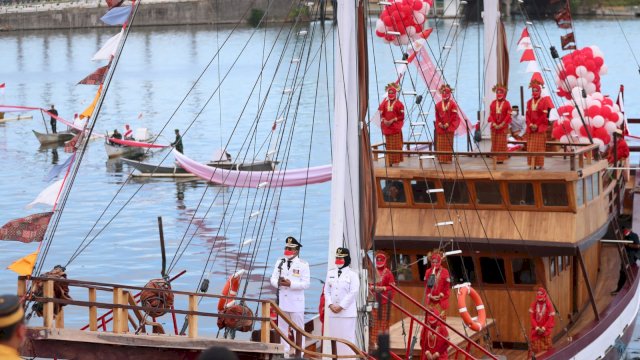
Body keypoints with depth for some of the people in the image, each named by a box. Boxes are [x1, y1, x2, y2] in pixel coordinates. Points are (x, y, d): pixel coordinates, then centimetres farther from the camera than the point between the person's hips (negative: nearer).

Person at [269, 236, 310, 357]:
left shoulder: (303, 264, -5)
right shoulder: (280, 262, 10)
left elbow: (306, 284, -11)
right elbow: (273, 279, 6)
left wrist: (291, 284, -23)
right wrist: (278, 282, -17)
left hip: (296, 302, -5)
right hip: (282, 301, 5)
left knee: (298, 328, 0)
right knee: (282, 328, 11)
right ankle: (284, 352, 19)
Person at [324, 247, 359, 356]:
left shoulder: (352, 274, -3)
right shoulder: (330, 273, 13)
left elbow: (353, 292, -10)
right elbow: (326, 290, 11)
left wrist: (341, 306, -14)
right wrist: (330, 304, -5)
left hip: (347, 311, -5)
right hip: (332, 311, 5)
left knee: (347, 337, -6)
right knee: (333, 336, 5)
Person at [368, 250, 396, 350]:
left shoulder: (388, 273, -2)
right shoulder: (373, 272, 8)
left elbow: (392, 286, -2)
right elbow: (369, 284, 16)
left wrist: (383, 288, -14)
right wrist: (372, 287, -5)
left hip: (384, 300, -3)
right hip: (374, 299, 3)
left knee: (384, 320, 1)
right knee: (374, 320, 2)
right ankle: (373, 342, 7)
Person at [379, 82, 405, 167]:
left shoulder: (399, 104, -3)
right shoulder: (385, 103, 10)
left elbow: (401, 116, -7)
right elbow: (381, 114, 11)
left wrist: (393, 120, -16)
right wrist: (384, 120, -8)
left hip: (396, 127, -4)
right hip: (387, 127, 4)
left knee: (396, 145, -4)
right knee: (388, 145, 7)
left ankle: (396, 160, 0)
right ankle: (389, 161, 11)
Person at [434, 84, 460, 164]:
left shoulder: (453, 104, -3)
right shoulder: (438, 105, 9)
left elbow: (454, 116, -7)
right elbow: (437, 116, 10)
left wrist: (448, 124, -14)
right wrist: (439, 123, -6)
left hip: (449, 127, -4)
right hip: (440, 127, 4)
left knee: (448, 143, -2)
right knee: (440, 144, 3)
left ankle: (448, 159, 1)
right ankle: (441, 159, 7)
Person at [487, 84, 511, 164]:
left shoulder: (506, 103, -2)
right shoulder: (493, 103, 7)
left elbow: (508, 115, -6)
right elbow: (491, 114, 5)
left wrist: (502, 124, -14)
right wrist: (494, 124, -8)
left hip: (503, 126, -3)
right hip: (494, 126, 3)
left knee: (502, 142, -3)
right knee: (494, 142, 3)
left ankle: (501, 159, 0)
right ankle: (495, 158, 7)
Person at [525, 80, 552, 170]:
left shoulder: (544, 101, -3)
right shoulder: (529, 102, 11)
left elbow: (544, 116, -7)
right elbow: (527, 115, 8)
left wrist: (537, 125, -12)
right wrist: (530, 124, -6)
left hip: (540, 128, -5)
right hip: (530, 128, 5)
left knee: (539, 146, -5)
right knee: (531, 146, 3)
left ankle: (539, 164, -3)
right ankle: (532, 163, 7)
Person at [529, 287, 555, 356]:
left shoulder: (549, 305, -10)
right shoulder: (534, 304, -1)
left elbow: (551, 318, -9)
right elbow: (532, 317, 0)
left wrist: (543, 328, -13)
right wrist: (536, 327, -10)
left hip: (546, 330, -2)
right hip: (535, 329, 2)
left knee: (545, 347, -2)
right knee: (534, 346, 3)